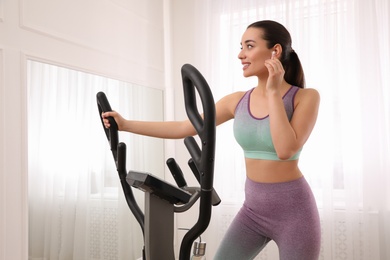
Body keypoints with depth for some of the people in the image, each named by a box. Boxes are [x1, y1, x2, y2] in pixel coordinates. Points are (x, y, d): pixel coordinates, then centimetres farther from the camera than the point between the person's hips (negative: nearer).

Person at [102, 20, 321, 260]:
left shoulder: (306, 97, -10)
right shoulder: (237, 101, 1)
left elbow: (286, 149, -24)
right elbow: (183, 128, 3)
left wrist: (273, 92, -20)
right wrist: (125, 124, 4)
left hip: (293, 211, -4)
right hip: (253, 209, 4)